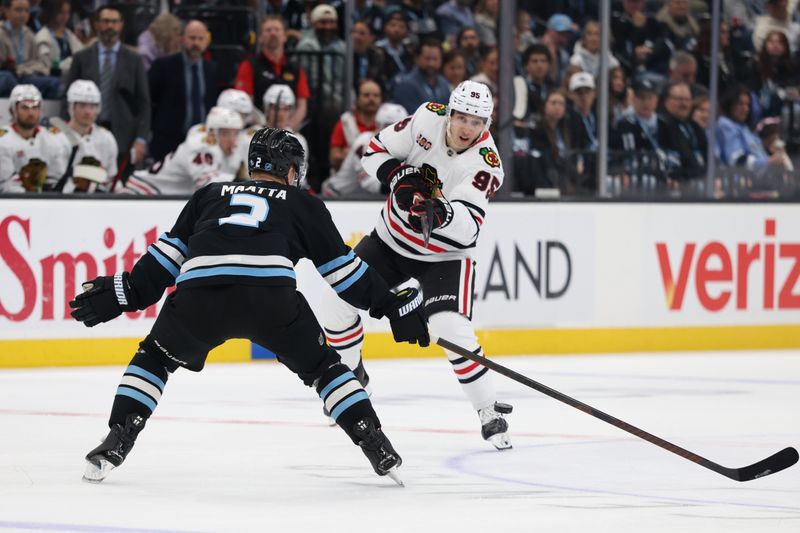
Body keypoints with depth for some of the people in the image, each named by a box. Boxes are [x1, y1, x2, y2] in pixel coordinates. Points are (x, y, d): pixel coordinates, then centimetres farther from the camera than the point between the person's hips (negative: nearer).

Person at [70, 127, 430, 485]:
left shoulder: (210, 195, 34)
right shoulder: (302, 204, 29)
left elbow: (169, 252, 27)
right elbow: (342, 267, 28)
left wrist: (126, 293, 31)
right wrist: (392, 305, 35)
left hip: (199, 293, 1)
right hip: (270, 296, -1)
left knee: (155, 358, 26)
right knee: (321, 366, 21)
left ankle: (115, 443, 11)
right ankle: (379, 450, 13)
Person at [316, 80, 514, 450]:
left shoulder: (485, 164, -26)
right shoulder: (428, 118, -15)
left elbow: (467, 224, -37)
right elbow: (375, 150, -5)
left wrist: (442, 212, -58)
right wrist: (400, 175, -25)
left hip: (444, 254, -5)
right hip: (391, 239, 5)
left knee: (452, 329, -23)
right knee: (337, 298, -1)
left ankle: (489, 414, -8)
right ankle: (350, 374, 27)